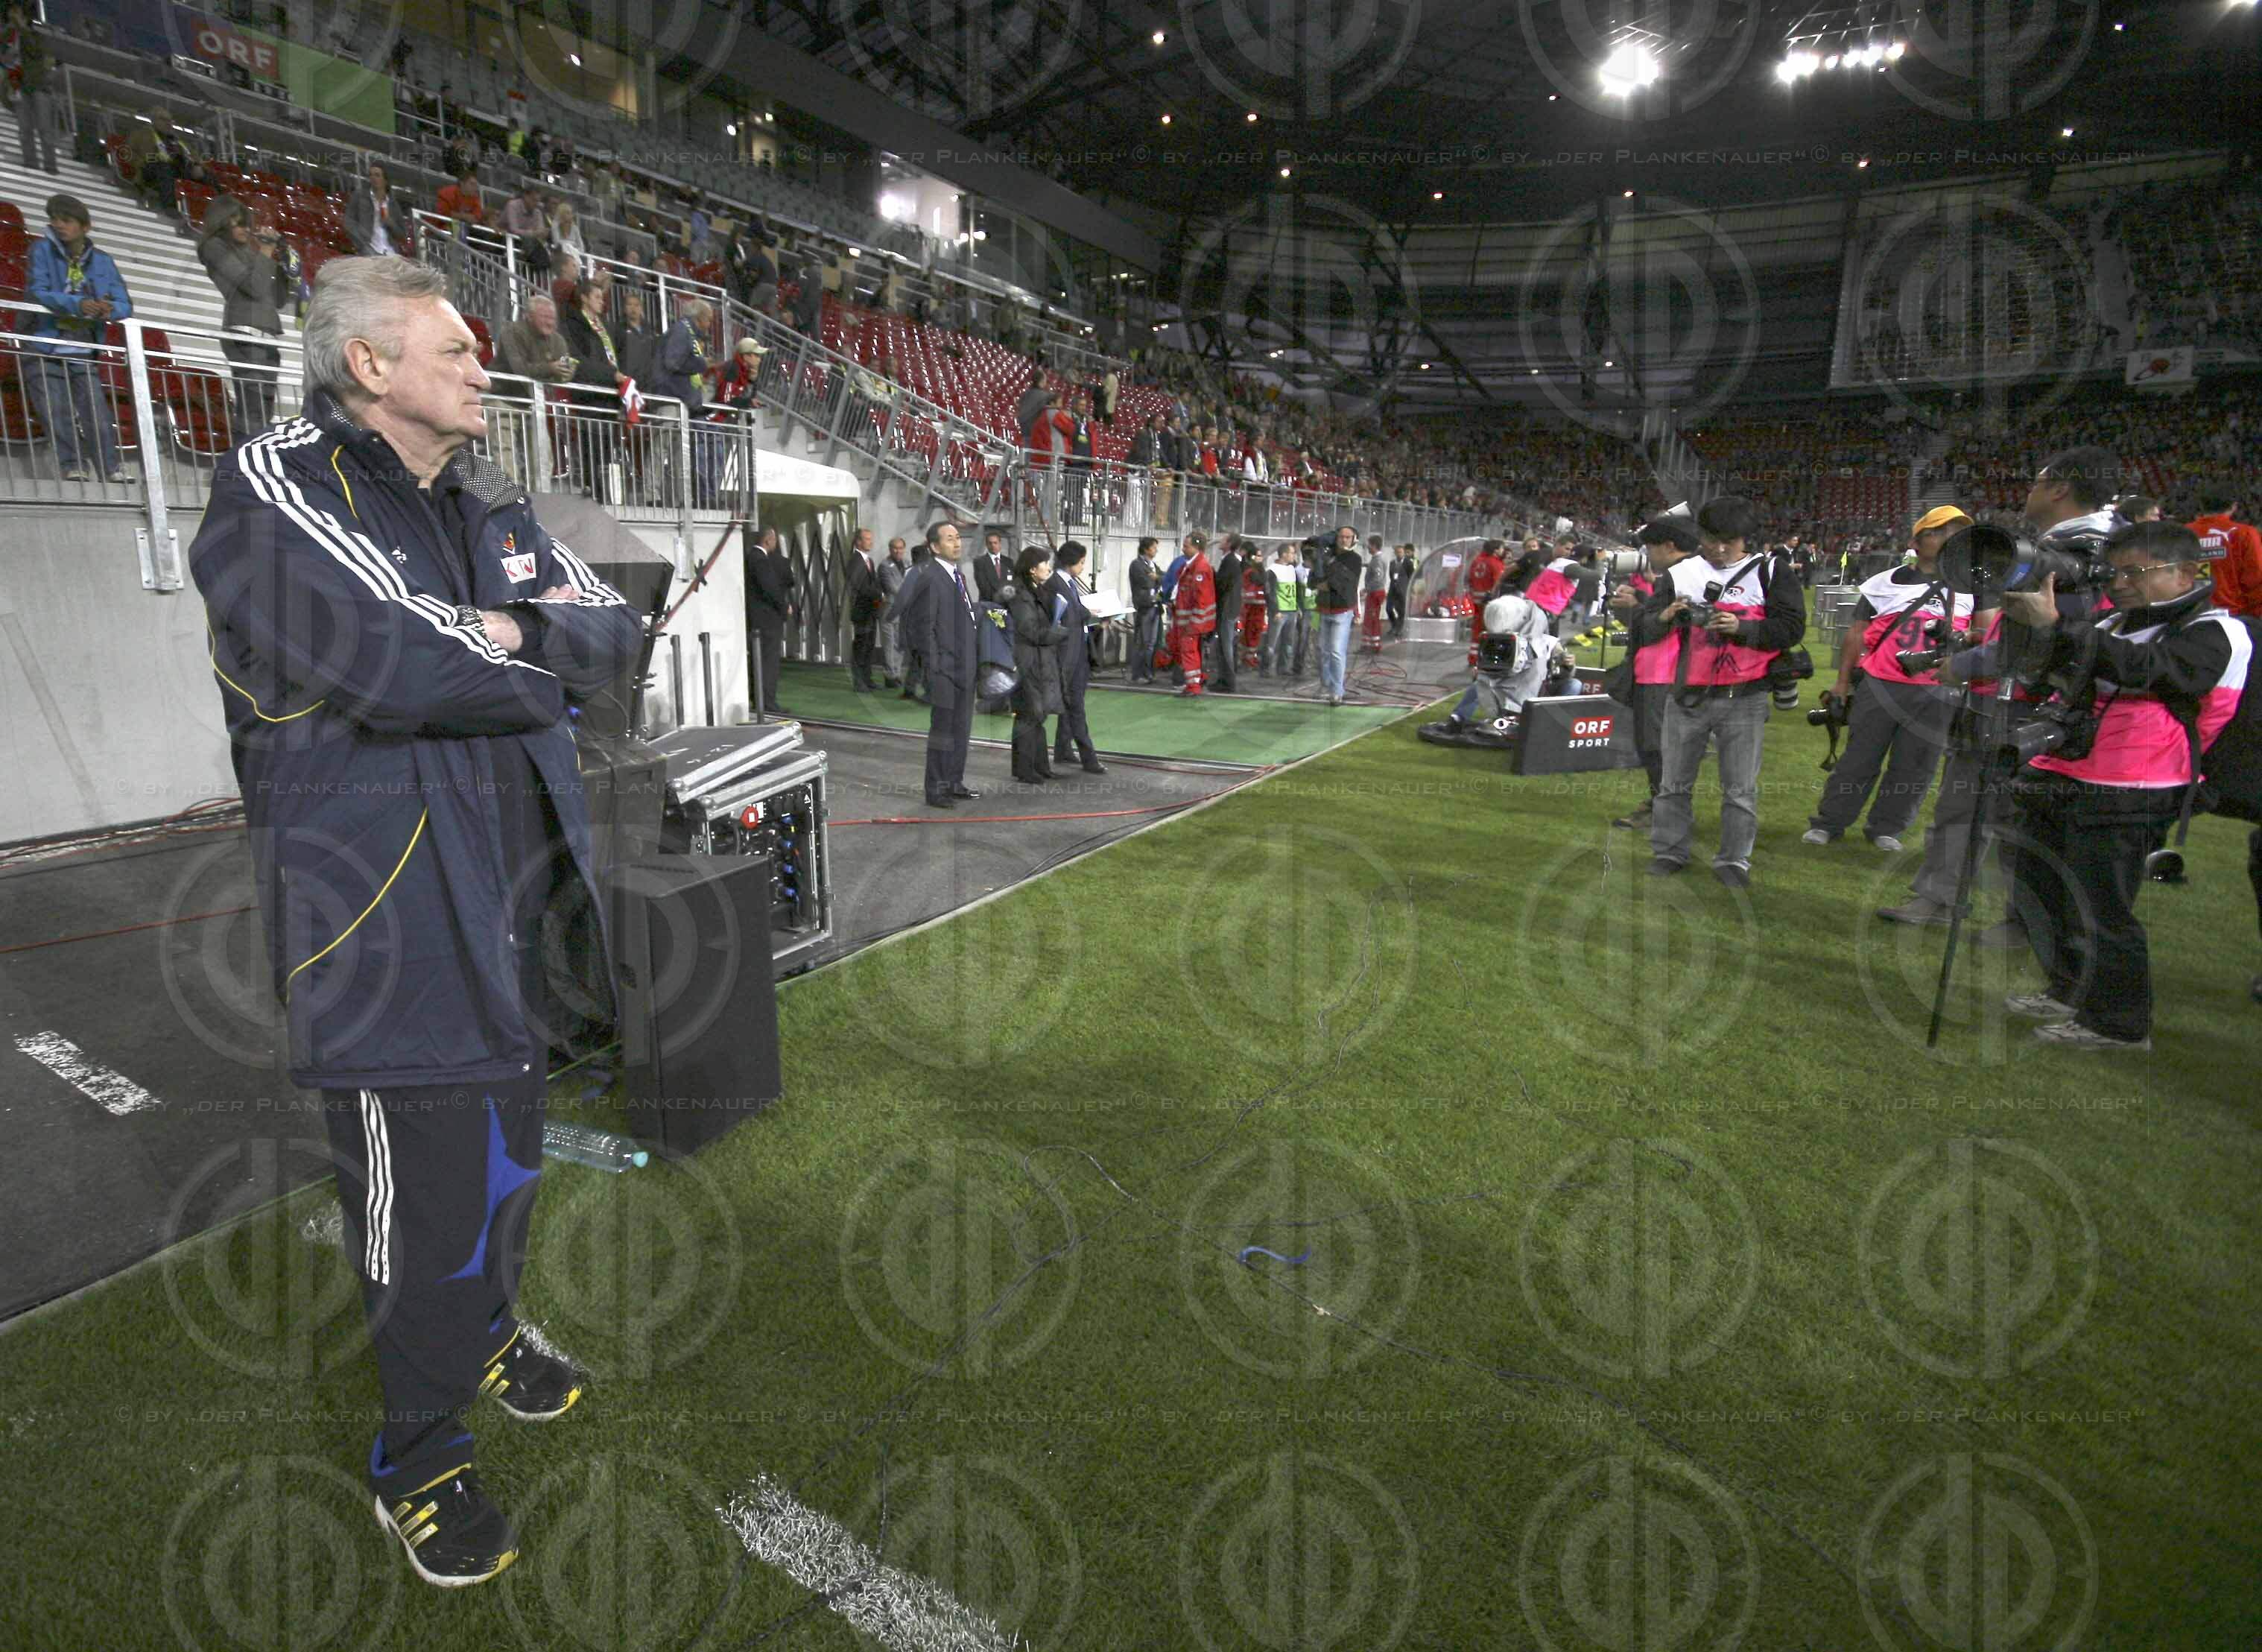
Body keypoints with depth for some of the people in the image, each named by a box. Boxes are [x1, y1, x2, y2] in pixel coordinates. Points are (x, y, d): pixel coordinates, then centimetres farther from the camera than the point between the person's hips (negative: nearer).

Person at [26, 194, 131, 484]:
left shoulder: (101, 260, 6)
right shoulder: (43, 249, -1)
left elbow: (125, 304, 2)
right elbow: (38, 292, -13)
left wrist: (111, 310, -22)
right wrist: (77, 304, -30)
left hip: (84, 355, 1)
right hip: (46, 353, -1)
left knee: (98, 418, -6)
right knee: (57, 416, -5)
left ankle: (112, 473, -2)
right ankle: (73, 468, 1)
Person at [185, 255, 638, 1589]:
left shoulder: (493, 509, 13)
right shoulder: (274, 487, -10)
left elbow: (616, 629, 5)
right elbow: (394, 662, -25)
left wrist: (512, 626, -12)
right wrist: (540, 668, -9)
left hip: (514, 885, 7)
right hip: (388, 904, -7)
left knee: (508, 1147, 21)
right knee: (426, 1186, 2)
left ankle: (487, 1333, 46)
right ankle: (421, 1457, 26)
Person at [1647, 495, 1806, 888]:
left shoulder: (1771, 572, 1)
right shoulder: (1680, 574, 8)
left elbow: (1792, 627, -5)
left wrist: (1740, 628, -19)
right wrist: (1665, 617, -16)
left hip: (1744, 698, -2)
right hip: (1688, 696, 2)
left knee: (1740, 788, 3)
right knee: (1674, 782, 9)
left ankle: (1734, 860, 15)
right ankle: (1669, 852, 21)